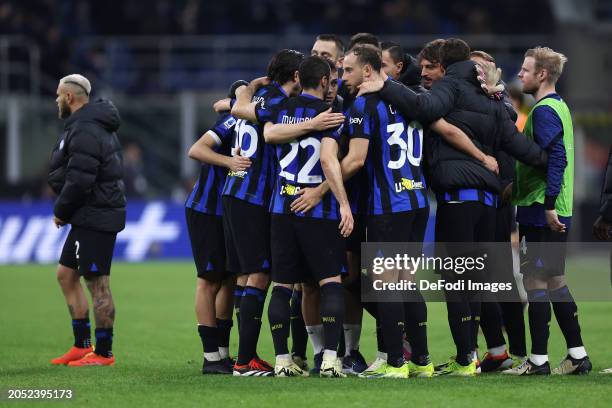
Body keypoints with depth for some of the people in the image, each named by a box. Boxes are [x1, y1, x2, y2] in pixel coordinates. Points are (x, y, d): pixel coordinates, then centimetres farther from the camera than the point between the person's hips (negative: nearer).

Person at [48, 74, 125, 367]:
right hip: (89, 216, 11)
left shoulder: (84, 131, -18)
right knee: (66, 274, 16)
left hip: (94, 218, -11)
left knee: (97, 283, -5)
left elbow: (79, 181, -24)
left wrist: (61, 211, -9)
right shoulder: (97, 126, 16)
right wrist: (66, 210, 12)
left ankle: (103, 353, 0)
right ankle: (82, 346, 19)